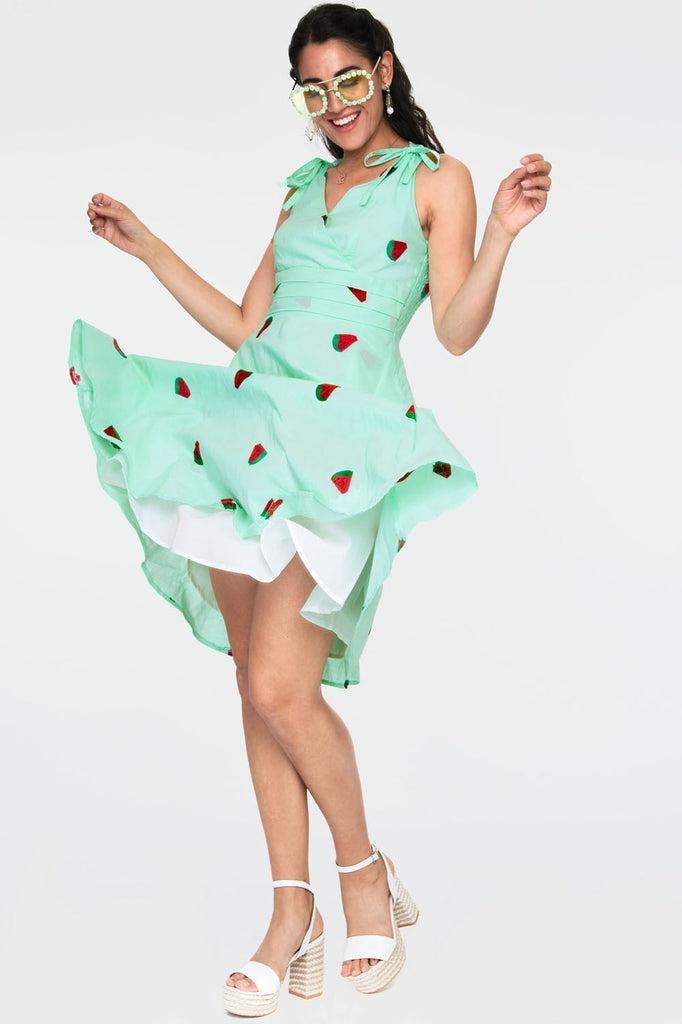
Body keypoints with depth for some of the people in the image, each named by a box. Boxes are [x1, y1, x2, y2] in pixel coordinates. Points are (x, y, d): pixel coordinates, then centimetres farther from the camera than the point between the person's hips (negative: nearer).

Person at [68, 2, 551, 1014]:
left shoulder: (436, 178, 6)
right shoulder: (302, 188, 22)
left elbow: (458, 331, -3)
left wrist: (502, 233, -17)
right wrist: (147, 245, 24)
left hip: (344, 447, -6)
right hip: (250, 428, 6)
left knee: (281, 688, -14)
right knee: (258, 687, 4)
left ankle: (365, 870, 11)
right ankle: (292, 916, 14)